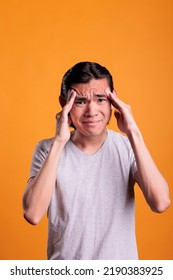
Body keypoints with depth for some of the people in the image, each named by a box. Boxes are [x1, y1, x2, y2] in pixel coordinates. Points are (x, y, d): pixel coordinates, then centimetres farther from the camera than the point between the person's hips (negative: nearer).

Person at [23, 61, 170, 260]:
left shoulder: (128, 148, -10)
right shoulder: (47, 150, -11)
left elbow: (160, 203, -24)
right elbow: (32, 214, -24)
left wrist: (134, 134, -25)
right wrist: (58, 142, -28)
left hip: (120, 265, 1)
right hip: (65, 263, -1)